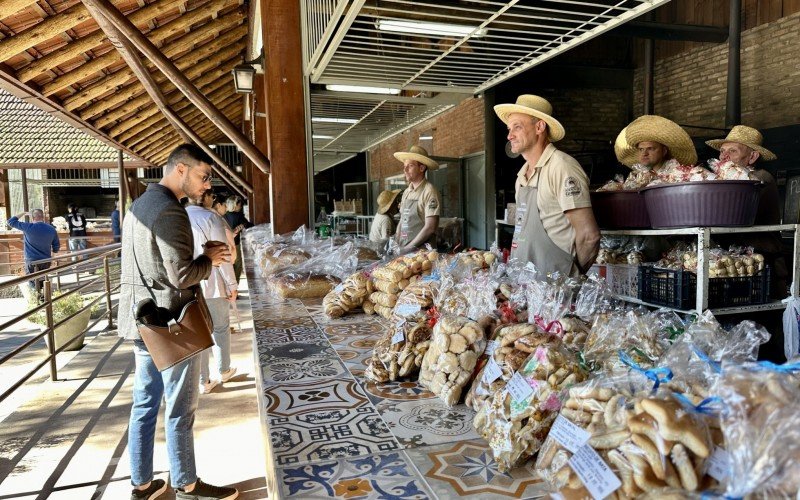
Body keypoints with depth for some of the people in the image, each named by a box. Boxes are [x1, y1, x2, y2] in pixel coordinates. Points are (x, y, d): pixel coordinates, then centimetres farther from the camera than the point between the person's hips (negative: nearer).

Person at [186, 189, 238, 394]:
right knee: (220, 327, 15)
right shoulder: (211, 218, -13)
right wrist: (232, 284, -8)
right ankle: (223, 371, 29)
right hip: (211, 283, -5)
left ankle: (203, 381, 16)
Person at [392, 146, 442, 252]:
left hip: (421, 250, -6)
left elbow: (430, 228, -16)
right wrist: (396, 244, 5)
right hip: (404, 249, 6)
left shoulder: (429, 191, -10)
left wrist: (408, 248, -15)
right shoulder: (406, 192, 12)